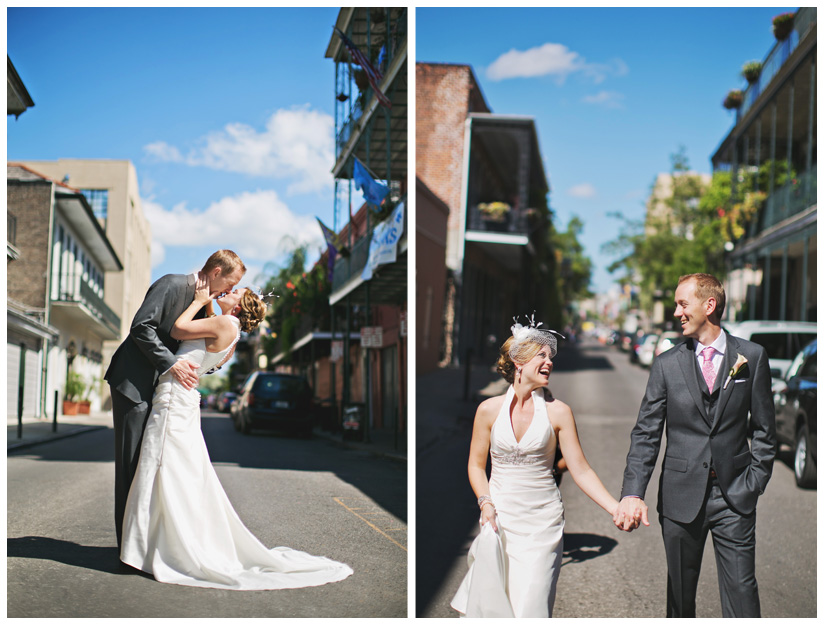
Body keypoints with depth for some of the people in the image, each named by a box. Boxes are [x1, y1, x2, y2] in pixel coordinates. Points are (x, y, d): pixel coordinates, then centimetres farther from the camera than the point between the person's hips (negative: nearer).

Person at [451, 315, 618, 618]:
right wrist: (486, 503, -7)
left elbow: (581, 470, -5)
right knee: (492, 602, 5)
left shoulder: (558, 411, -4)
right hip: (499, 517, 1)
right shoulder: (489, 409, 0)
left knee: (531, 606, -6)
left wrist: (616, 508, -15)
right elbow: (476, 465, 9)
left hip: (542, 520, -1)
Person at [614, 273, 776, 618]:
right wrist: (632, 493, -14)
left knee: (742, 593, -2)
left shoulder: (752, 356, 2)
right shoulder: (667, 364, 2)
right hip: (682, 495, 1)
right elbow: (645, 434, -2)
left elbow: (764, 430, 6)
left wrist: (754, 483, -2)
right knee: (680, 593, 10)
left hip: (734, 497, -1)